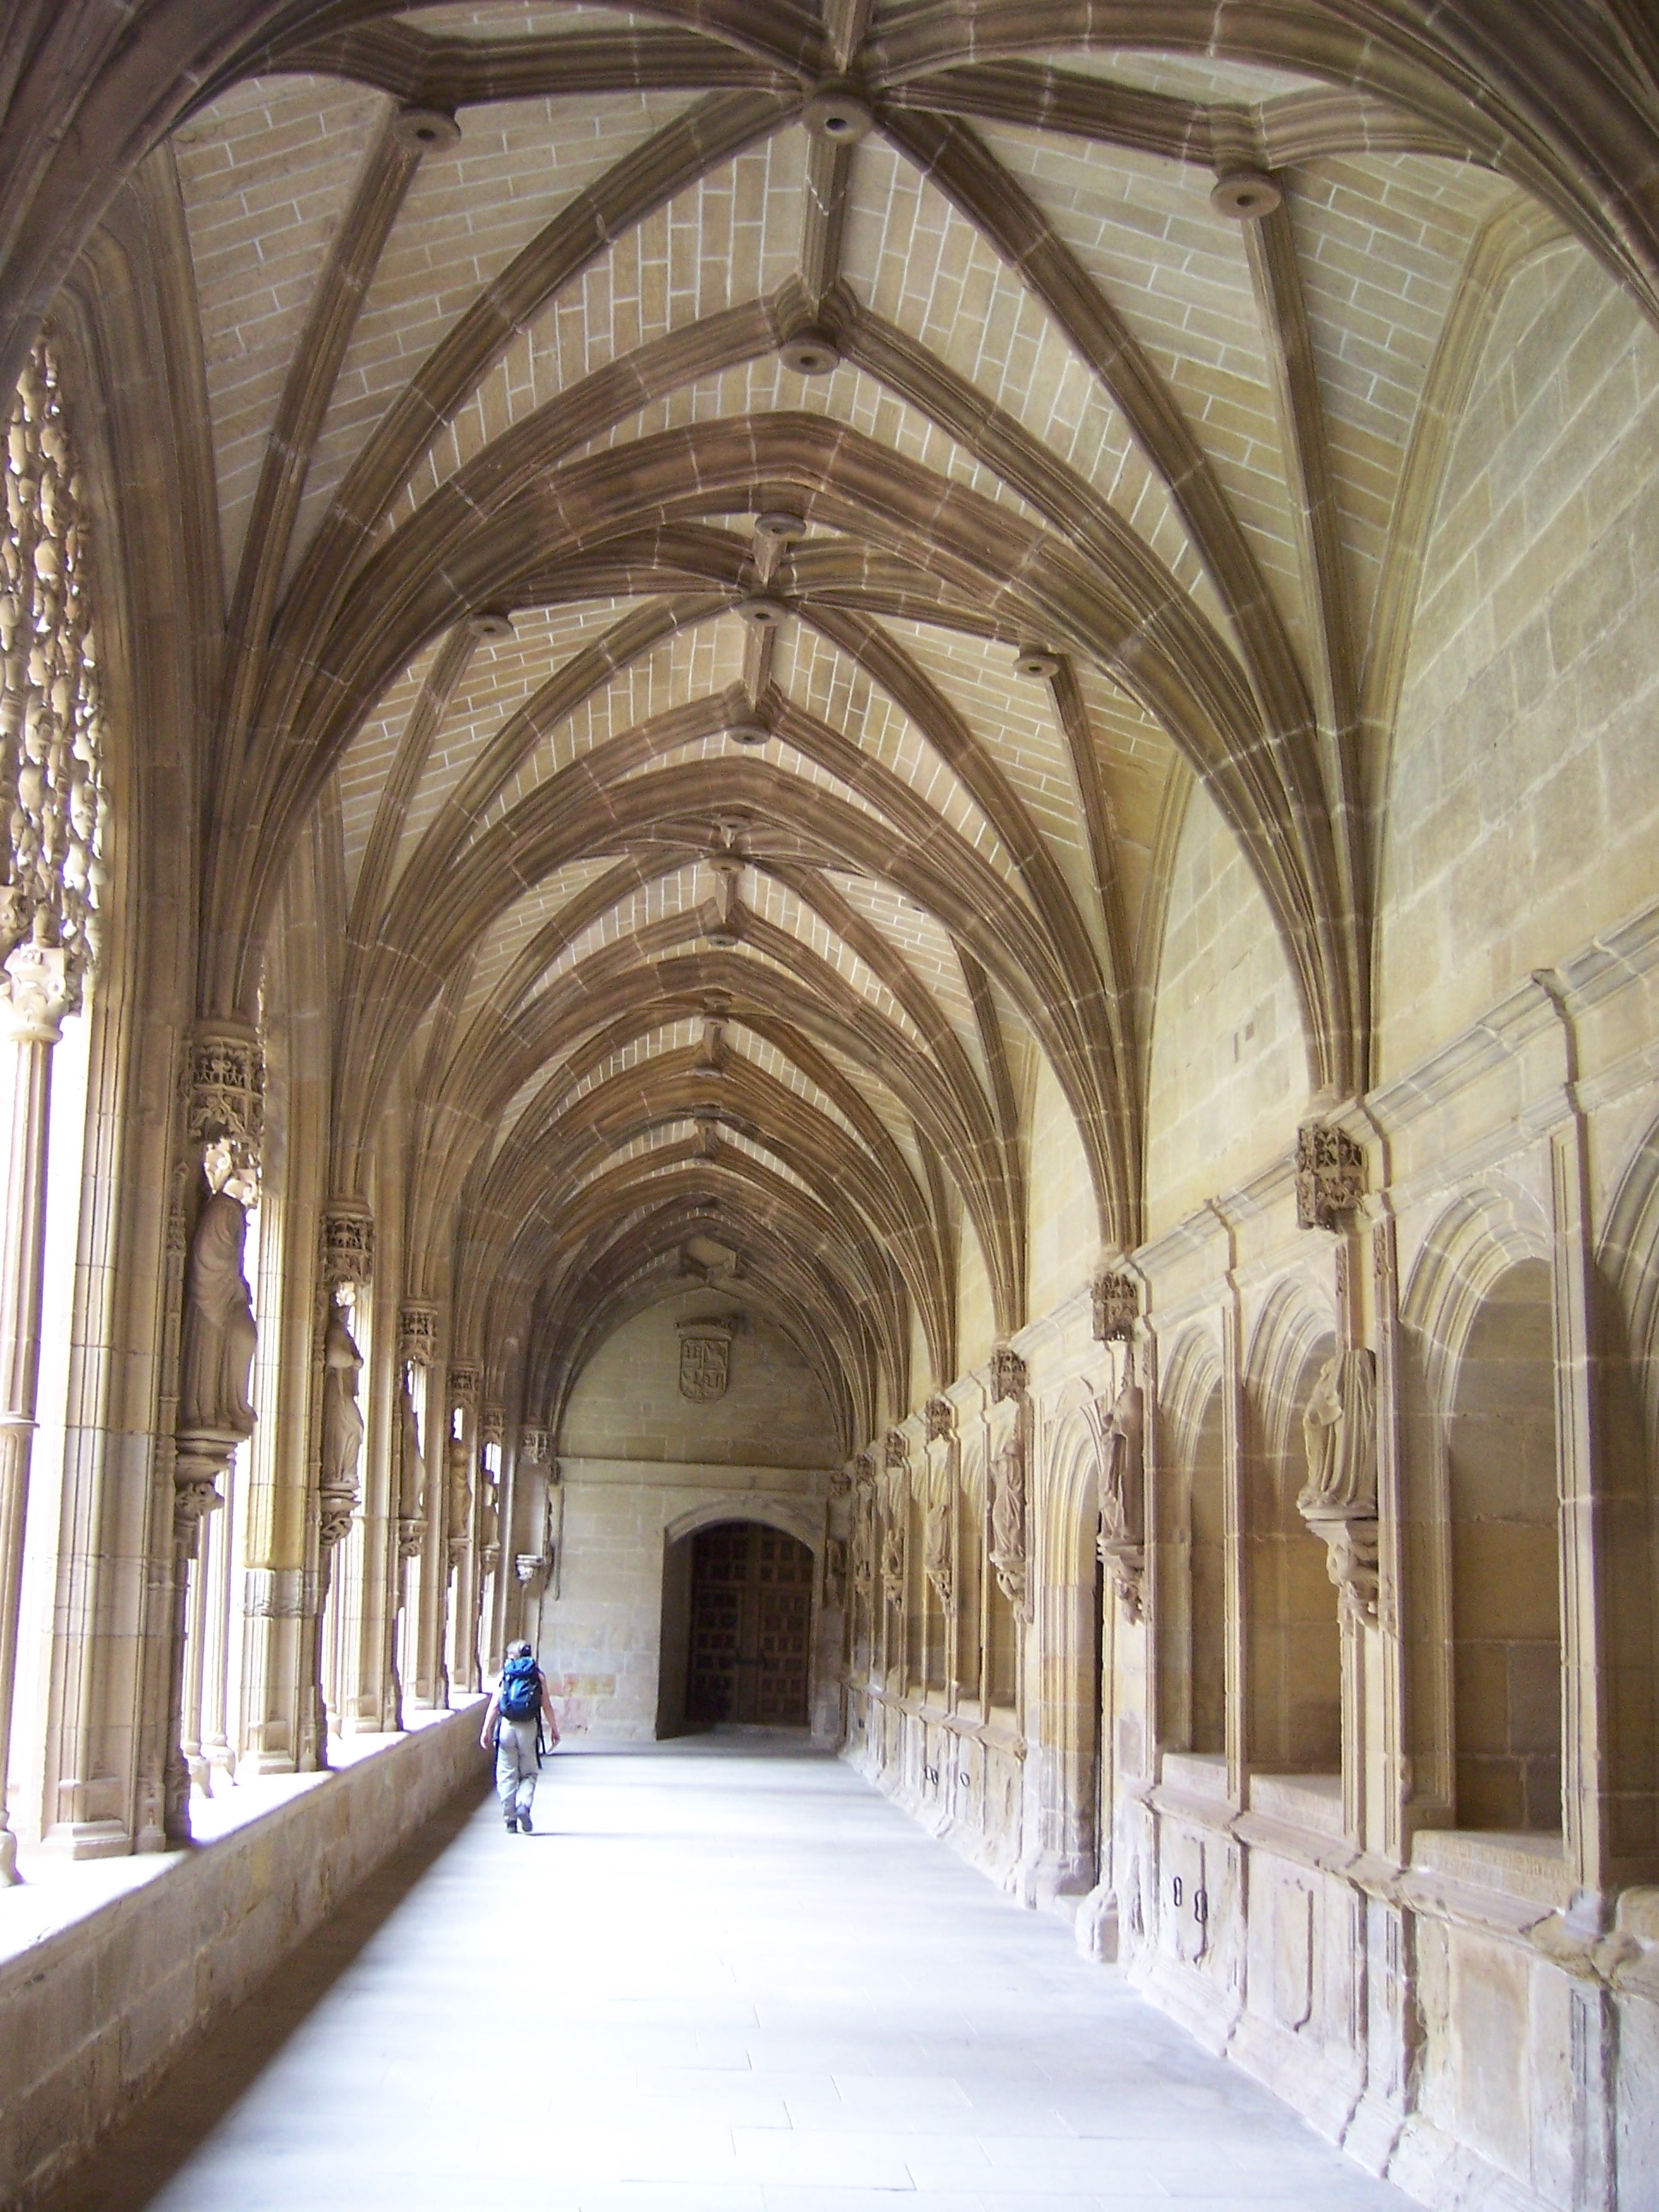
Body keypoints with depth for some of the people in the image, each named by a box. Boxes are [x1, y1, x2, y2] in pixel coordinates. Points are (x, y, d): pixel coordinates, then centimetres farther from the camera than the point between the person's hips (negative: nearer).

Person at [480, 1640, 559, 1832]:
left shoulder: (504, 1674, 7)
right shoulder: (538, 1675, 6)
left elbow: (494, 1705, 1)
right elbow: (547, 1706, 3)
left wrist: (486, 1730, 3)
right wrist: (554, 1729, 10)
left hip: (506, 1726, 0)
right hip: (529, 1728, 0)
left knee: (506, 1775, 6)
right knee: (529, 1773, 10)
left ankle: (510, 1819, 4)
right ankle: (524, 1805, -15)